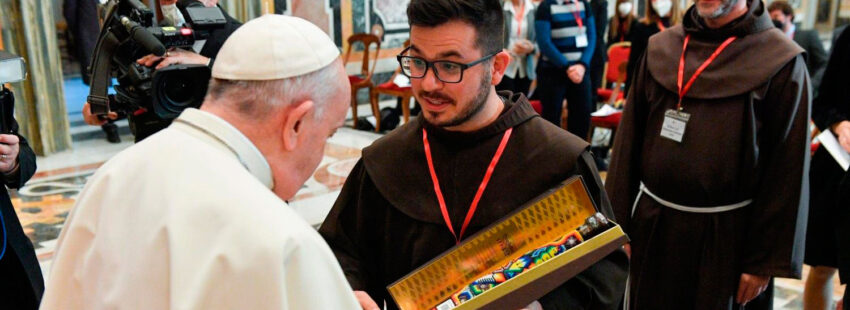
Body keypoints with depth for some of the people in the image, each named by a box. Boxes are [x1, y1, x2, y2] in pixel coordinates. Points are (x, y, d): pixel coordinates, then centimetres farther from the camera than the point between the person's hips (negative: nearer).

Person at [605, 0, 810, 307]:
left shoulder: (781, 63, -9)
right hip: (651, 230, 3)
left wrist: (766, 260, -8)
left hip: (726, 237, -3)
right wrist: (618, 223, 5)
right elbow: (629, 141, 5)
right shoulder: (660, 49, 2)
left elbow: (788, 173, -9)